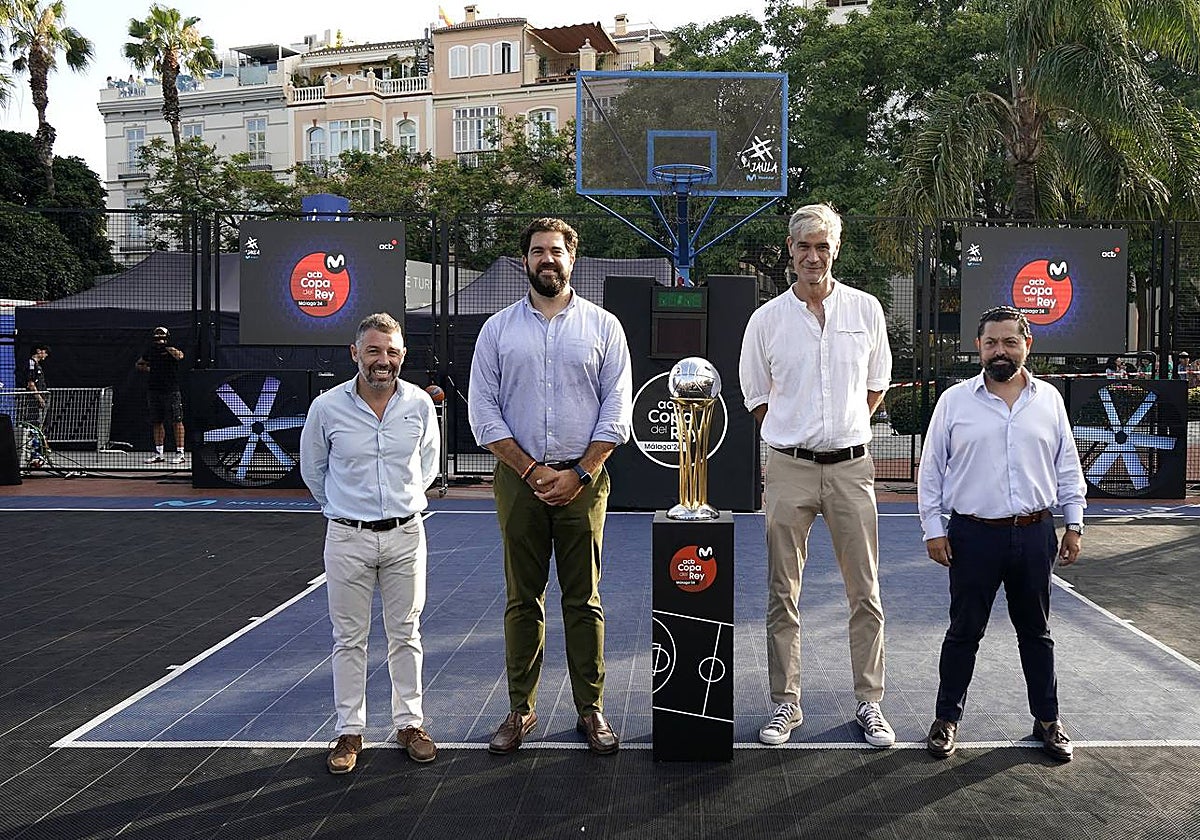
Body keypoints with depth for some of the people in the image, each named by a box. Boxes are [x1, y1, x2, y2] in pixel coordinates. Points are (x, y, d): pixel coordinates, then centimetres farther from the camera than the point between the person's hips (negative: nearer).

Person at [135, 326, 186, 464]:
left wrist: (168, 347, -34)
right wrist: (148, 370, 9)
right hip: (153, 391, 6)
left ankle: (180, 453, -1)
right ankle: (158, 453, 18)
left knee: (176, 422, -4)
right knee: (157, 423, 10)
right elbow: (139, 363, 26)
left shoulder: (172, 350, -4)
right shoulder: (150, 351, 10)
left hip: (171, 391, -5)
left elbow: (180, 356, -27)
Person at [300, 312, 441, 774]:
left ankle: (409, 723, 22)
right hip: (348, 536, -1)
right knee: (349, 638, 6)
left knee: (405, 634, 10)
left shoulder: (420, 403, -3)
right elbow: (313, 470, 10)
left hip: (405, 533, 1)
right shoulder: (327, 407, -7)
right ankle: (350, 731, 17)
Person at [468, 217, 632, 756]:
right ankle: (521, 709, 16)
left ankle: (591, 710, 12)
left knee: (584, 599, 3)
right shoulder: (498, 329, 8)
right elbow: (483, 411, 3)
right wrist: (531, 470, -6)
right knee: (522, 599, 6)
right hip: (518, 478, 1)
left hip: (583, 479, -1)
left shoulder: (602, 326, 6)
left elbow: (617, 408, 2)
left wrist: (578, 474, -8)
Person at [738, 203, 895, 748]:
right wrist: (796, 435, 7)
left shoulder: (866, 310, 4)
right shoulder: (767, 319, 2)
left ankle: (869, 703, 16)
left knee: (865, 593, 4)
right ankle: (786, 703, 16)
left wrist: (846, 430, 12)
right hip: (789, 468, 0)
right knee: (782, 595, 4)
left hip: (851, 467, 1)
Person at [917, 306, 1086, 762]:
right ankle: (947, 718, 19)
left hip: (1035, 534, 2)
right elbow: (931, 468, 2)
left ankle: (1047, 719, 27)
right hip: (974, 535, -2)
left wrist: (1074, 523, 8)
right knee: (964, 631, 6)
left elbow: (1067, 466, 11)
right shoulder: (954, 400, -1)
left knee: (1036, 630, 14)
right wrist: (933, 528, -2)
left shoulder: (1049, 399, 6)